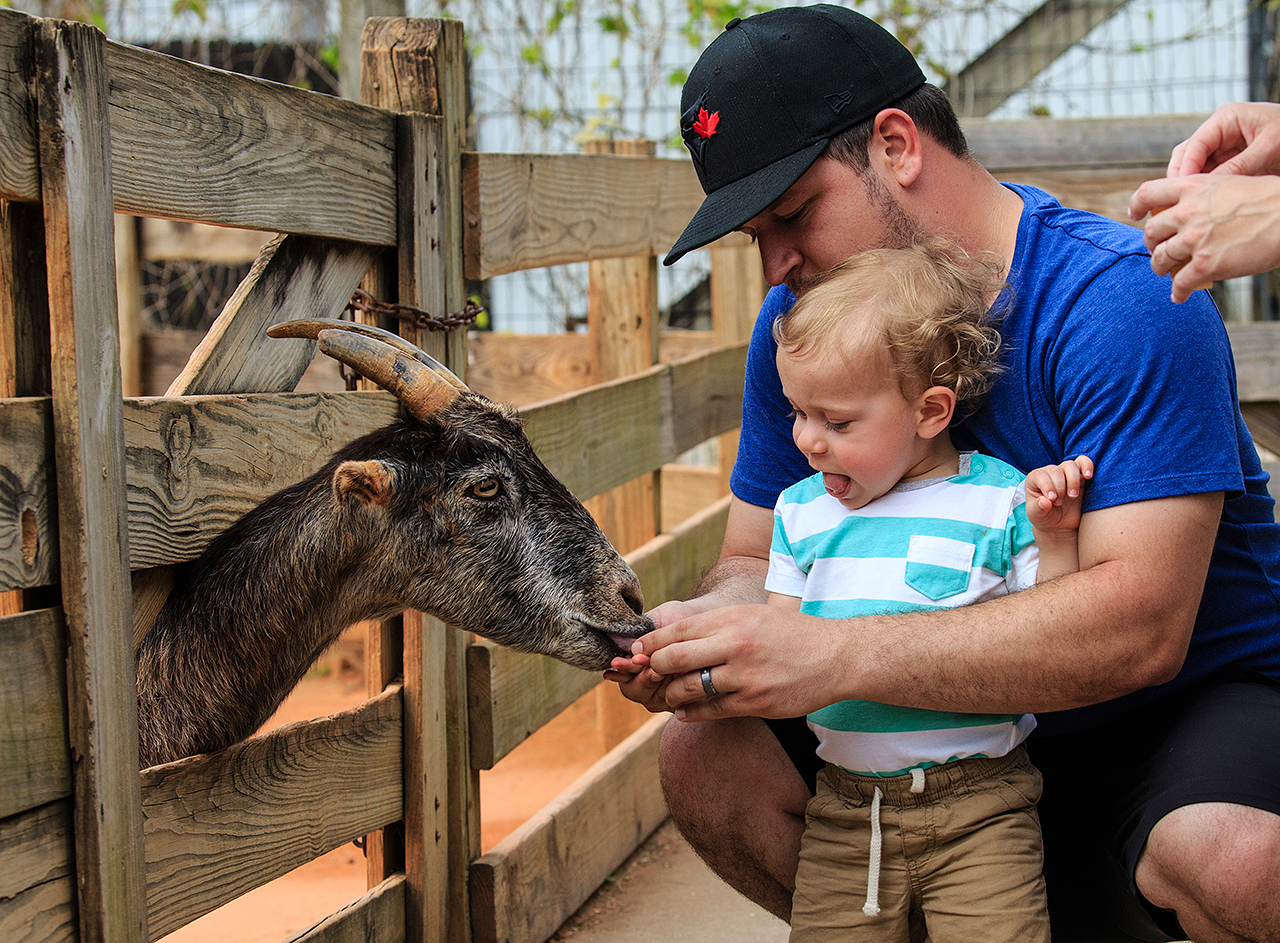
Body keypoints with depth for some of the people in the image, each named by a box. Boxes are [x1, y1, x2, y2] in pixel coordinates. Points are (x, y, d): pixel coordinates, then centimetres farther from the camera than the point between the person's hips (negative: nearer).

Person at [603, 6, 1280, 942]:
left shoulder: (1121, 299, -23)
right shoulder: (800, 321, -1)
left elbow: (1140, 626, -32)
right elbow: (757, 563, 3)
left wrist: (834, 654, -40)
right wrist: (702, 626, -23)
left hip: (1192, 702, -6)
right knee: (706, 757, -14)